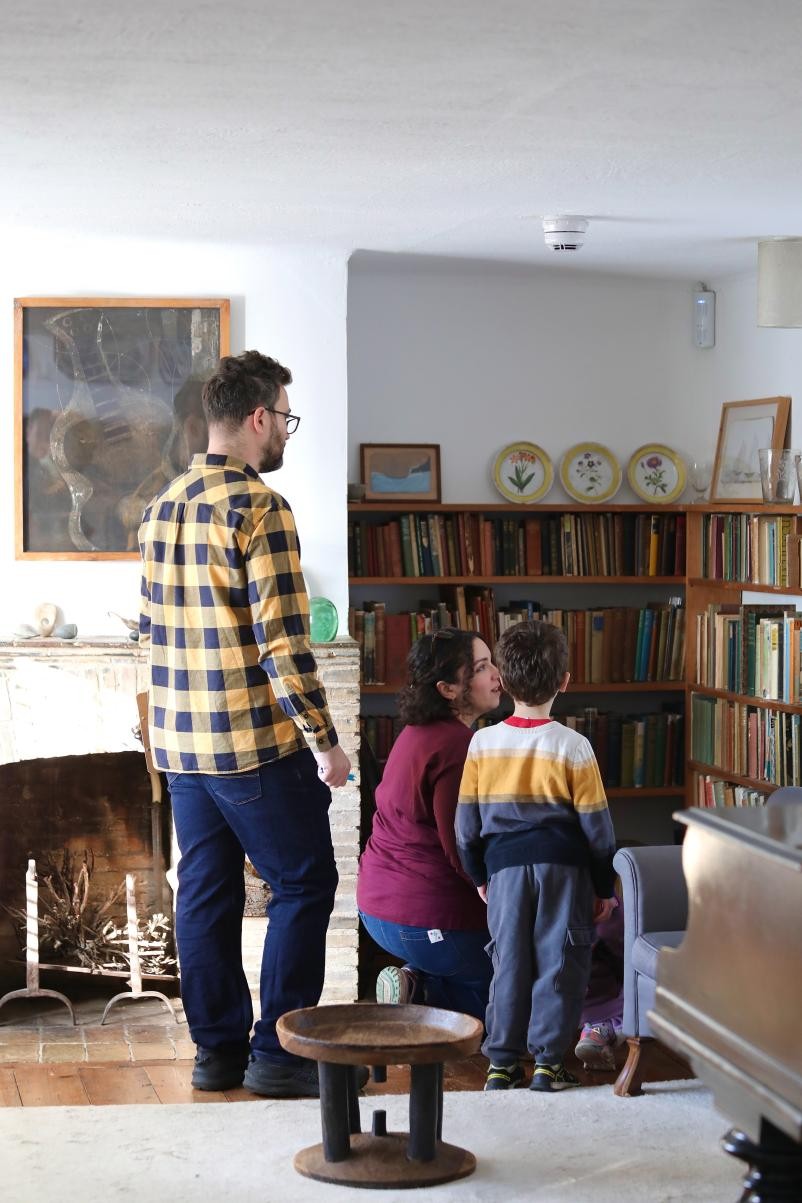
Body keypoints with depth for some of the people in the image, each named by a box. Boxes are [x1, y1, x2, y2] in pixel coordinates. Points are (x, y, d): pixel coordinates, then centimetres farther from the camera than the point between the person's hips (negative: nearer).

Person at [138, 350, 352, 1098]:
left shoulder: (161, 509, 10)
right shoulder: (259, 508, -15)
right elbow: (283, 642, -19)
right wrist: (325, 740, -11)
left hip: (180, 741, 8)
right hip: (255, 741, -8)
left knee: (206, 891, 12)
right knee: (303, 884, 3)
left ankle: (217, 1049, 18)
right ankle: (277, 1054, 4)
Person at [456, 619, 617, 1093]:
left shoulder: (483, 743, -2)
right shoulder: (573, 747, -8)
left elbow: (467, 822, 4)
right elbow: (596, 826, -3)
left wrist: (479, 875, 18)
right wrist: (604, 887, 8)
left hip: (504, 863, 2)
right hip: (563, 865, -2)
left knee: (508, 961, 9)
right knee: (559, 961, 6)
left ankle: (502, 1062, 12)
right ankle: (548, 1060, 7)